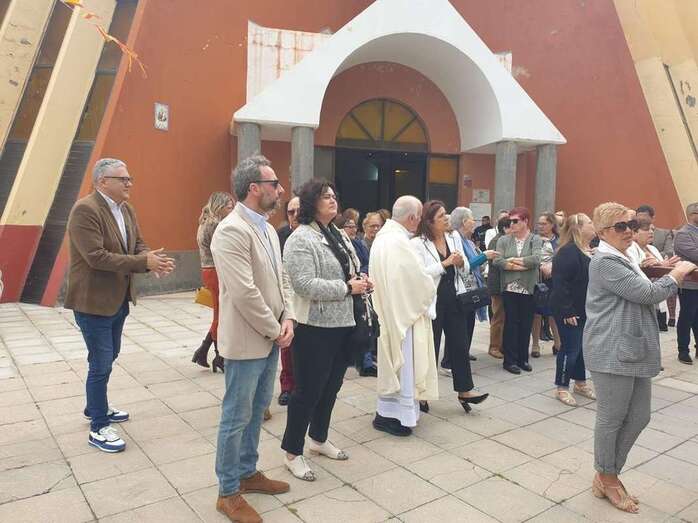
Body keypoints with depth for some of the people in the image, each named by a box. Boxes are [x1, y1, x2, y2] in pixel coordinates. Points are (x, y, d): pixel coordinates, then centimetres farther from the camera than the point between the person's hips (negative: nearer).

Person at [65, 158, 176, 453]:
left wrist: (153, 261, -17)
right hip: (94, 301, -9)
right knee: (100, 364, 0)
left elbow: (137, 245, 5)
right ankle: (98, 429, 15)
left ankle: (95, 408, 42)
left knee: (108, 357, 22)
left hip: (118, 299, 9)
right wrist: (144, 262, -29)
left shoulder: (126, 209, 6)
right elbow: (96, 257, -28)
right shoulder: (85, 210, -20)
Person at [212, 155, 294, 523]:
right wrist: (275, 330, -15)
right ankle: (228, 492, 22)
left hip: (270, 339, 9)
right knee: (237, 417, 5)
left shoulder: (268, 228, 10)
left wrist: (287, 318, -1)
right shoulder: (232, 231, -20)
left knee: (256, 410, 20)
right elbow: (245, 293, -25)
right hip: (247, 341, -9)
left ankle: (247, 472, 38)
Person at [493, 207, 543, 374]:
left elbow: (536, 259, -15)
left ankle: (523, 359, 22)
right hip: (510, 289, 0)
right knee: (511, 324, 3)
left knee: (526, 325, 9)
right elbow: (497, 261, -9)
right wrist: (524, 265, -13)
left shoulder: (536, 240, 2)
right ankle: (510, 360, 11)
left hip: (529, 290, 0)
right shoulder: (504, 240, 5)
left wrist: (512, 260, -11)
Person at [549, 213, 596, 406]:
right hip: (571, 311, -9)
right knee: (570, 348, 0)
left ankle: (580, 382, 33)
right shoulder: (568, 251, -18)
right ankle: (562, 388, 14)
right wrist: (566, 311, -25)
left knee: (584, 347, 17)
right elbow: (560, 283, -23)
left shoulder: (591, 251, 9)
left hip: (587, 310, 9)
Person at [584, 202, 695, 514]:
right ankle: (606, 479, 23)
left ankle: (607, 475, 27)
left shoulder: (622, 258, 17)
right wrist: (677, 275, -2)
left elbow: (640, 296, 23)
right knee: (611, 418, 4)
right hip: (612, 353, -10)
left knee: (638, 418, 13)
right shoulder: (606, 261, -15)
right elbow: (647, 293, -18)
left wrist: (673, 276, 12)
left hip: (633, 351, 10)